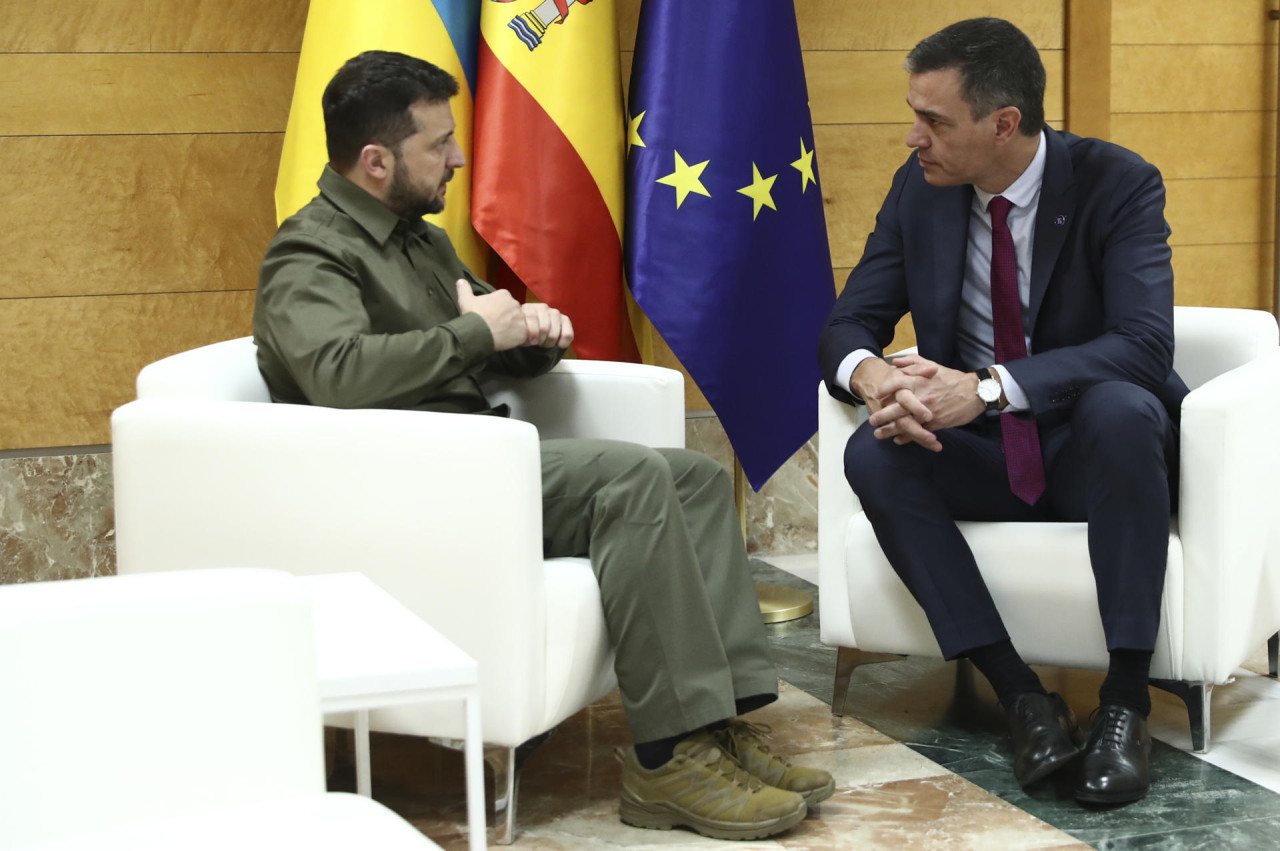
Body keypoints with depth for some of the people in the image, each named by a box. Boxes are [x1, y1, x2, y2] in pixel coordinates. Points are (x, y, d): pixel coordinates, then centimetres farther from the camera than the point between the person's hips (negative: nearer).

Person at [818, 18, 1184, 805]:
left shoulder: (1118, 183, -14)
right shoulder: (919, 190, -2)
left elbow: (1145, 346, -26)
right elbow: (848, 325, 0)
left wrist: (988, 387, -39)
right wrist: (870, 374, -27)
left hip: (1093, 449, -4)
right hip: (980, 458, 4)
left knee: (1120, 407, -37)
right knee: (872, 457, -25)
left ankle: (1126, 698, -26)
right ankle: (1023, 694, -22)